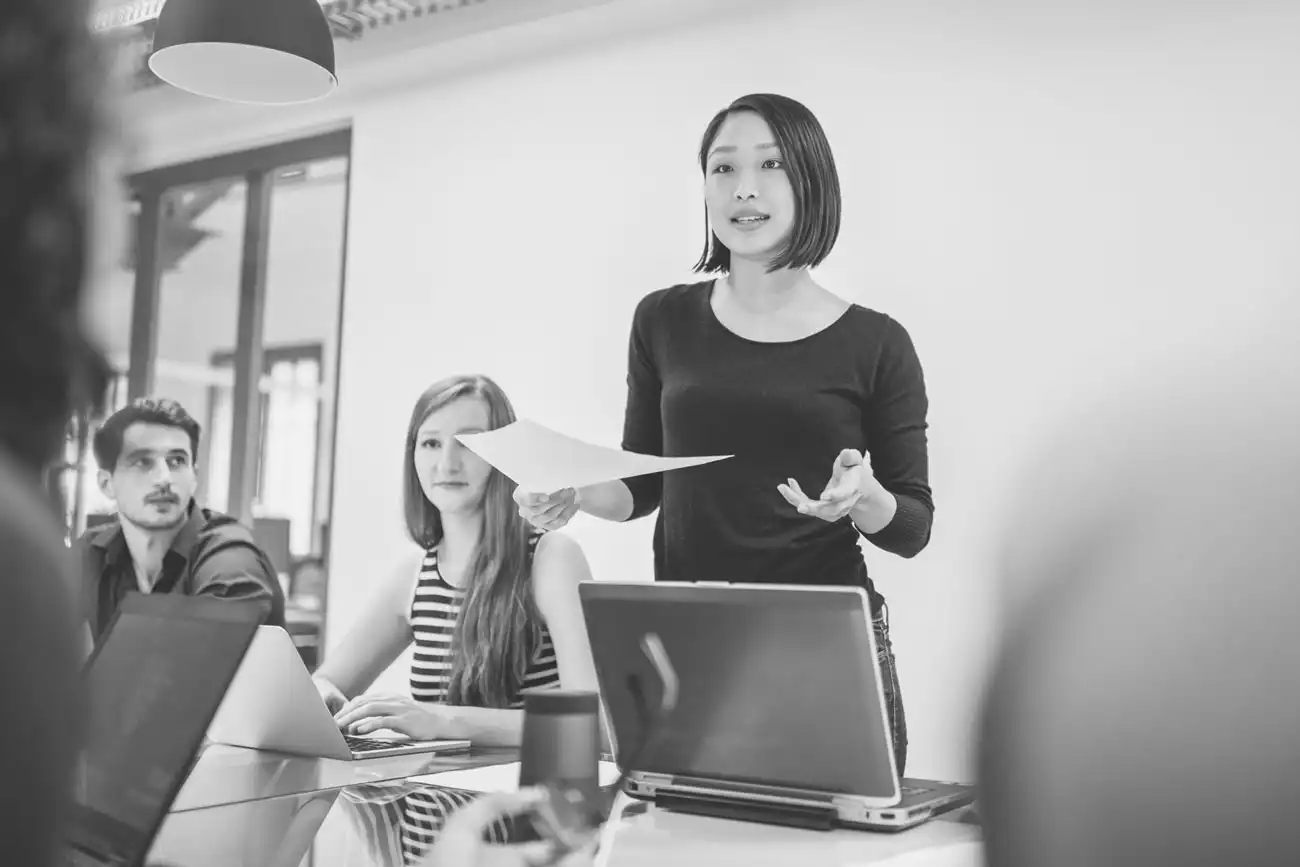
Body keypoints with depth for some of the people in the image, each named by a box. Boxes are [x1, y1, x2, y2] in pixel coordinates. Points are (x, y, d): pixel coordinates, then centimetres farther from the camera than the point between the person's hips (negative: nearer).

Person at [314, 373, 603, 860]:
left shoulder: (552, 558, -8)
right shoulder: (415, 574, 8)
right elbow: (326, 683, 14)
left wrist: (443, 721, -30)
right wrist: (323, 699, -11)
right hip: (426, 824, 5)